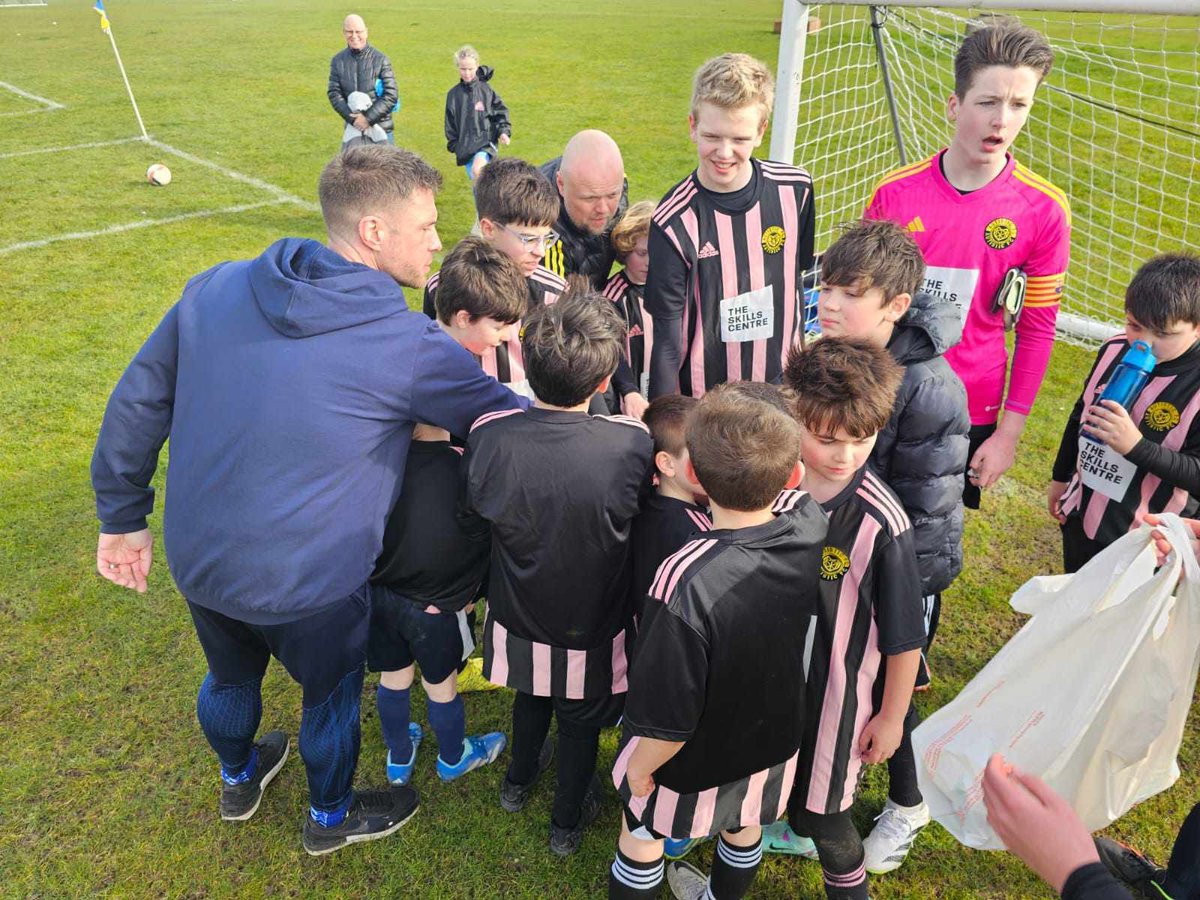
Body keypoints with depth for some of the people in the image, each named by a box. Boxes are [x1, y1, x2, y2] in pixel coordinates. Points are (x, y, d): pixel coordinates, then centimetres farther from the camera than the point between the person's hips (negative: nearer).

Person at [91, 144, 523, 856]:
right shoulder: (410, 348, -23)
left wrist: (123, 516, 13)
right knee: (333, 694, 24)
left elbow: (137, 403, 1)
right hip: (306, 585, -5)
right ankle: (331, 818, 51)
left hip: (196, 559, 6)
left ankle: (238, 780, 62)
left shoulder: (217, 288, -7)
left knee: (231, 675, 32)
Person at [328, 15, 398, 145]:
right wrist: (352, 118, -17)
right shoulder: (337, 61, 4)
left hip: (381, 128, -3)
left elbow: (391, 95, -10)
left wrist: (368, 118, -17)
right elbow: (334, 94, -1)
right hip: (353, 127, 3)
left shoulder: (381, 60, -7)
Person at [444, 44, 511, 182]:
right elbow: (450, 124, 10)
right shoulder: (454, 94, 5)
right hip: (465, 146, 4)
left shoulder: (485, 89, -1)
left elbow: (500, 112, 4)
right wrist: (454, 146, 7)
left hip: (486, 141, -4)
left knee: (478, 169, -31)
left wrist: (504, 131, -11)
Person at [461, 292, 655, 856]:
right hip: (591, 633, -2)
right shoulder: (633, 444, -32)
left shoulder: (487, 436, -27)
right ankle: (568, 821, 50)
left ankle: (518, 782, 59)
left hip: (517, 623, 2)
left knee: (530, 697, 33)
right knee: (579, 722, 26)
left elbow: (475, 515, -7)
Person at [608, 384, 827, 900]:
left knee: (642, 838, 26)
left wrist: (639, 768, -12)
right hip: (773, 742, 6)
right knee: (743, 831, 34)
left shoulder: (686, 582, -43)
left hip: (693, 762, -5)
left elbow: (668, 717, -30)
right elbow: (790, 489, 2)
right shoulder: (808, 526, -26)